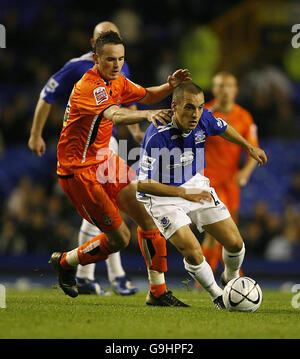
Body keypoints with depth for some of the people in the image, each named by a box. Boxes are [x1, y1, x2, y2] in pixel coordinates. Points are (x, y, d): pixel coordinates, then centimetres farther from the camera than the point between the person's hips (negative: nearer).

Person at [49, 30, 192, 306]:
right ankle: (65, 262, 19)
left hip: (104, 161, 9)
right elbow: (114, 115, -40)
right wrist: (146, 114, -58)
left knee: (147, 214, -5)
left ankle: (158, 291, 1)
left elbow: (145, 96, 21)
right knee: (119, 238, -8)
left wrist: (170, 86, -1)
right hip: (78, 170, -9)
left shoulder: (116, 81, 6)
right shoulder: (88, 87, -23)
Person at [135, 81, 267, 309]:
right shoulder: (157, 136, -32)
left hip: (197, 187, 5)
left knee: (235, 244, 1)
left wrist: (249, 147, 22)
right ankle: (217, 296, 7)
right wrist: (185, 193, -33)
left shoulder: (203, 119, -15)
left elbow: (223, 128, 12)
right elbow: (142, 184, -29)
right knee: (193, 253, -21)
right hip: (163, 196, -5)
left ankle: (231, 279, 36)